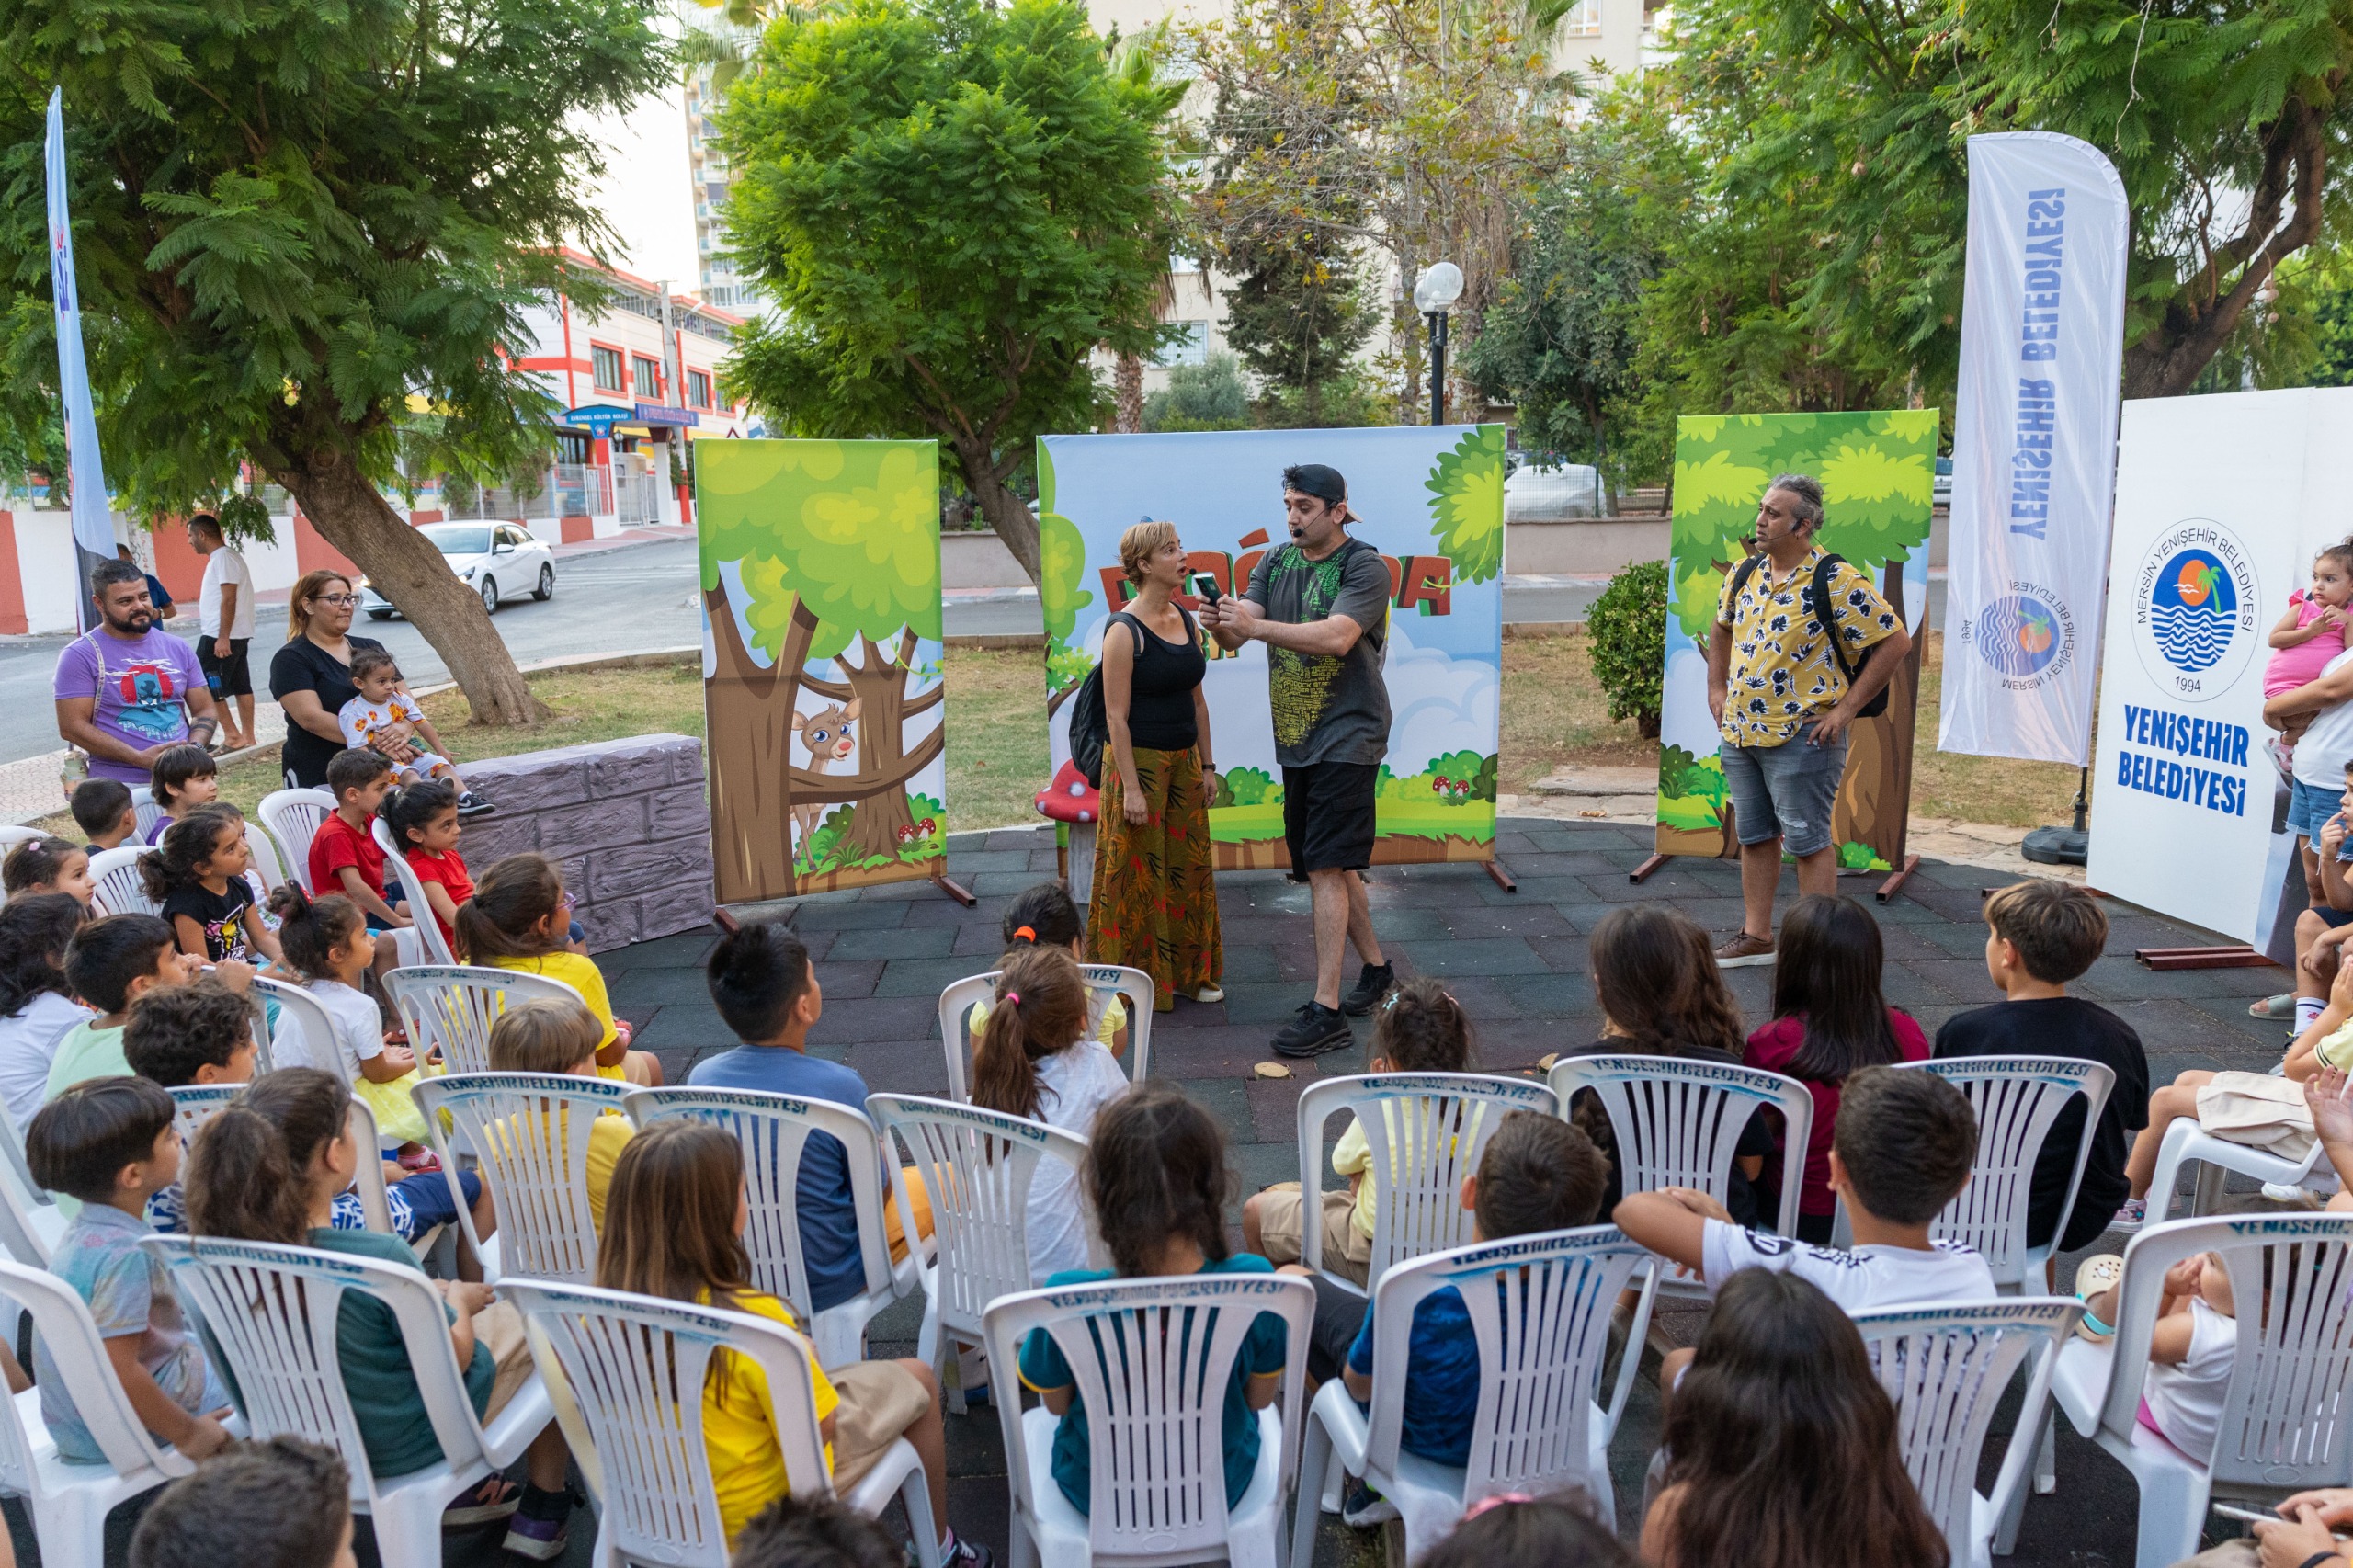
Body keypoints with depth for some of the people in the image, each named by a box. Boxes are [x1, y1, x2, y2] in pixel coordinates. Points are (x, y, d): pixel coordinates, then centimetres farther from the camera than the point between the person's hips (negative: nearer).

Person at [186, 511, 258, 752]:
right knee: (241, 686, 9)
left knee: (206, 687, -5)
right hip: (237, 634, 10)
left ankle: (232, 735, -5)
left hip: (219, 636, -10)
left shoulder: (223, 558, -15)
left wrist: (223, 638, -23)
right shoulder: (223, 556, 17)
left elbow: (229, 600, -21)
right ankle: (247, 736, 12)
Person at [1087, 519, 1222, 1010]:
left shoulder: (1186, 621, 8)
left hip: (1183, 760, 7)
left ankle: (1187, 973, 25)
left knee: (1189, 867, 13)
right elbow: (1116, 717, -16)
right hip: (1138, 762, -7)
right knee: (1138, 874, 2)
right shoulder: (1123, 630, -14)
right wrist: (1131, 787, -19)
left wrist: (1206, 765, 13)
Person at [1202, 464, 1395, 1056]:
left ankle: (1325, 1009, -9)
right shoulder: (1275, 562, 9)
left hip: (1347, 736, -7)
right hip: (1296, 740, 7)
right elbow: (1238, 633, -1)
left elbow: (1337, 636, -27)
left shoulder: (1365, 568, -11)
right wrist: (1220, 625, -25)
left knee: (1327, 868, -11)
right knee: (1334, 864, 16)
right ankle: (1375, 969, 34)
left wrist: (1256, 625, -33)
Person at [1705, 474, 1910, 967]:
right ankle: (1756, 936, 26)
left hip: (1801, 737, -7)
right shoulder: (1745, 573, 7)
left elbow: (1895, 641, -13)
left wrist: (1846, 707, -14)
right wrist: (1717, 689, 14)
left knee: (1807, 840, 0)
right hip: (1738, 732, 7)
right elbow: (1722, 629, 25)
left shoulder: (1836, 582, -14)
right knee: (1753, 835, 15)